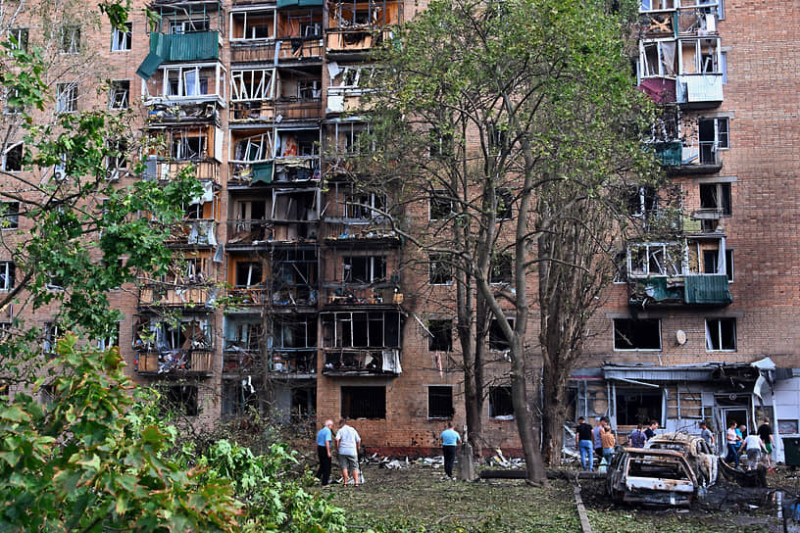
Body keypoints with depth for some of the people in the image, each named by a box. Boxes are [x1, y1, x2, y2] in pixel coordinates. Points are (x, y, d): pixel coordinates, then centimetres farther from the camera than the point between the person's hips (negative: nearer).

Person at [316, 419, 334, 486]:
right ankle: (325, 483, 2)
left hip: (319, 448, 8)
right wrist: (328, 452, -21)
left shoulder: (320, 431, 16)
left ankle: (318, 477, 5)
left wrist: (318, 452, 26)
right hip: (325, 449, -8)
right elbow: (327, 442, -21)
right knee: (327, 466, 0)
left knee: (322, 465, 19)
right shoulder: (328, 431, -11)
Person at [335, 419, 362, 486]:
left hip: (343, 451, -2)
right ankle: (356, 482, 0)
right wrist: (357, 448, 23)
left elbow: (337, 439, -16)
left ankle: (345, 482, 0)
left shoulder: (340, 430, 0)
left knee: (344, 467, 3)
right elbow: (358, 440, 7)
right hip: (352, 451, 2)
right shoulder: (353, 430, 9)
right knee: (354, 467, 7)